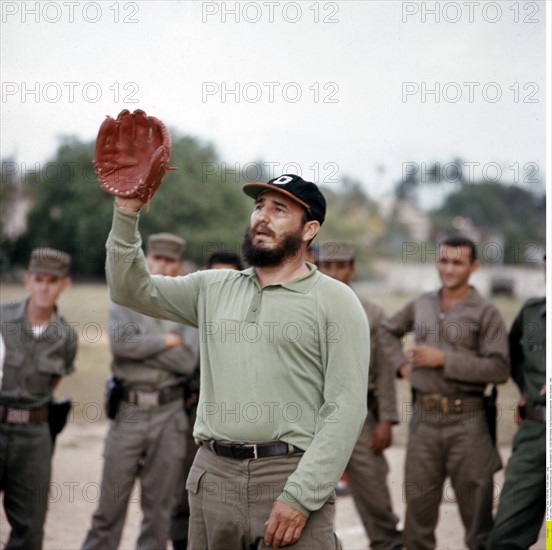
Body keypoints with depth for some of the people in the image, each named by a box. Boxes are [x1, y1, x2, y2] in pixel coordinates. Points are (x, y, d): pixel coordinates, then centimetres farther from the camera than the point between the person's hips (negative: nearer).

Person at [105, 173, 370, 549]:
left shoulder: (335, 301, -3)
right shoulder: (213, 289, 14)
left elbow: (346, 408, -10)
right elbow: (131, 288, 13)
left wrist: (300, 497, -17)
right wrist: (127, 214, -1)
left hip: (291, 476, -4)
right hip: (212, 476, 5)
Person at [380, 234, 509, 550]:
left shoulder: (485, 313, -3)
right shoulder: (421, 305, 11)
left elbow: (499, 369, -13)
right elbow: (387, 331, 29)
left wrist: (445, 360, -14)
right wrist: (400, 363, 11)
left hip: (466, 420, -4)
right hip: (424, 418, 4)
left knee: (477, 509, 2)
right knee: (418, 506, 10)